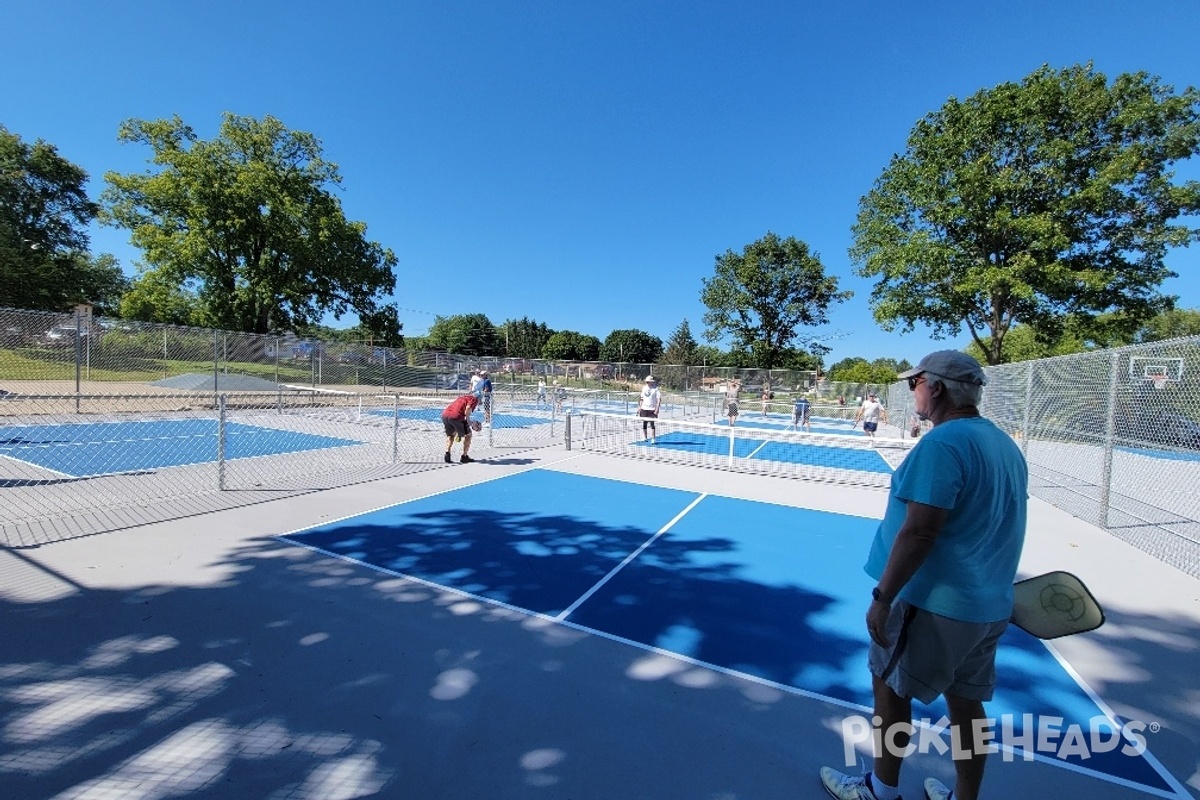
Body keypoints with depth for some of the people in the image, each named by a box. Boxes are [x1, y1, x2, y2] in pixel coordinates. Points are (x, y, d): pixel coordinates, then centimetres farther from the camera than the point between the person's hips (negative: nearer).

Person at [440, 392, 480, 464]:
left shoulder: (462, 398, 36)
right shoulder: (474, 399, 14)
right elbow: (468, 409, -8)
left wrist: (457, 432, 44)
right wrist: (469, 422, 4)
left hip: (444, 415, 7)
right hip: (456, 416, -6)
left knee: (450, 435, 30)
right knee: (468, 434, 16)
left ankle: (447, 455, 17)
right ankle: (464, 457, 19)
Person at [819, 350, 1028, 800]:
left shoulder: (943, 442, -21)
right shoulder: (1006, 445, 7)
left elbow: (919, 532, -26)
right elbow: (995, 525, 15)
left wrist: (882, 596, -20)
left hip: (937, 603, -8)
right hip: (989, 605, 8)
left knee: (890, 686, 10)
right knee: (966, 701, 19)